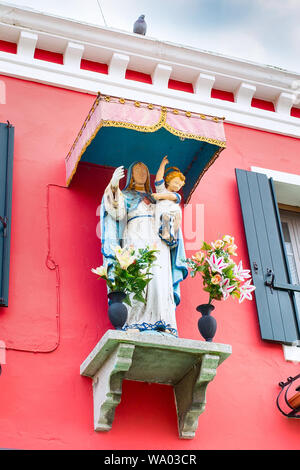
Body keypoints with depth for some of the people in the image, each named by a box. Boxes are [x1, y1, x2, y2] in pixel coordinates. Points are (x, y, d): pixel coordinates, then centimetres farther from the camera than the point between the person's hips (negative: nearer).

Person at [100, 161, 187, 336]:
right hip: (135, 240, -3)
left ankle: (163, 325, -21)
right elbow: (117, 212, -2)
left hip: (158, 243, 4)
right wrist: (113, 185, -15)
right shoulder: (125, 195, 20)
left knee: (160, 281, -14)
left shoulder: (154, 198, 33)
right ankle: (133, 324, -25)